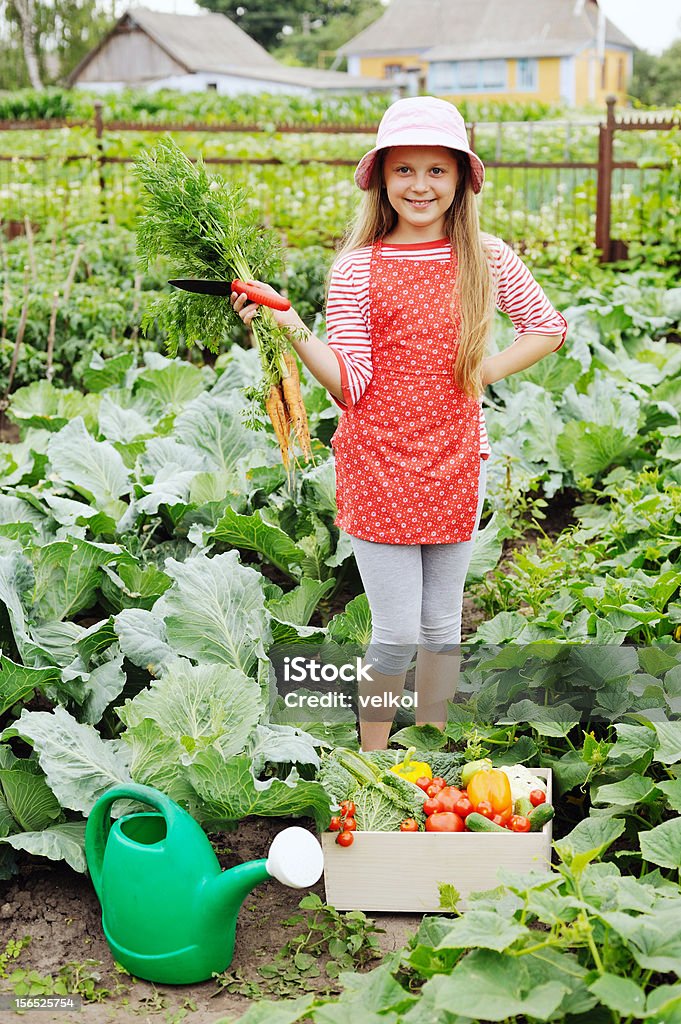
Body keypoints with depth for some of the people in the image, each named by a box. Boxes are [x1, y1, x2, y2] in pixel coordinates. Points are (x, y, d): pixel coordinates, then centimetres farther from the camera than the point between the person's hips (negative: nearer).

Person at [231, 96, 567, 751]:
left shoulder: (487, 260, 2)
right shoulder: (358, 269, -5)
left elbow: (549, 328, 15)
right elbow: (351, 383, -10)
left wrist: (485, 370, 1)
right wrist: (293, 331, -24)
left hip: (455, 463, 3)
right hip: (377, 466, -3)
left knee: (442, 625, 15)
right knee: (396, 634, 1)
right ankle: (372, 760, 23)